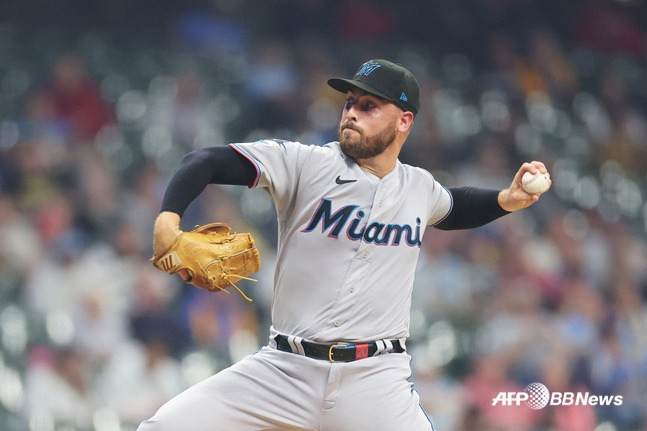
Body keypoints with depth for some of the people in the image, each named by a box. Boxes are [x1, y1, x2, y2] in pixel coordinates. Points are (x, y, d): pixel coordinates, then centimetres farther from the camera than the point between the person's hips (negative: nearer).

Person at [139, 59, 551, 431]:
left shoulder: (419, 188, 10)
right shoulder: (305, 163, -3)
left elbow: (452, 207, 34)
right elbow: (208, 161, -11)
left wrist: (507, 200, 16)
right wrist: (168, 221, -28)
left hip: (376, 381, 1)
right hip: (284, 369, -1)